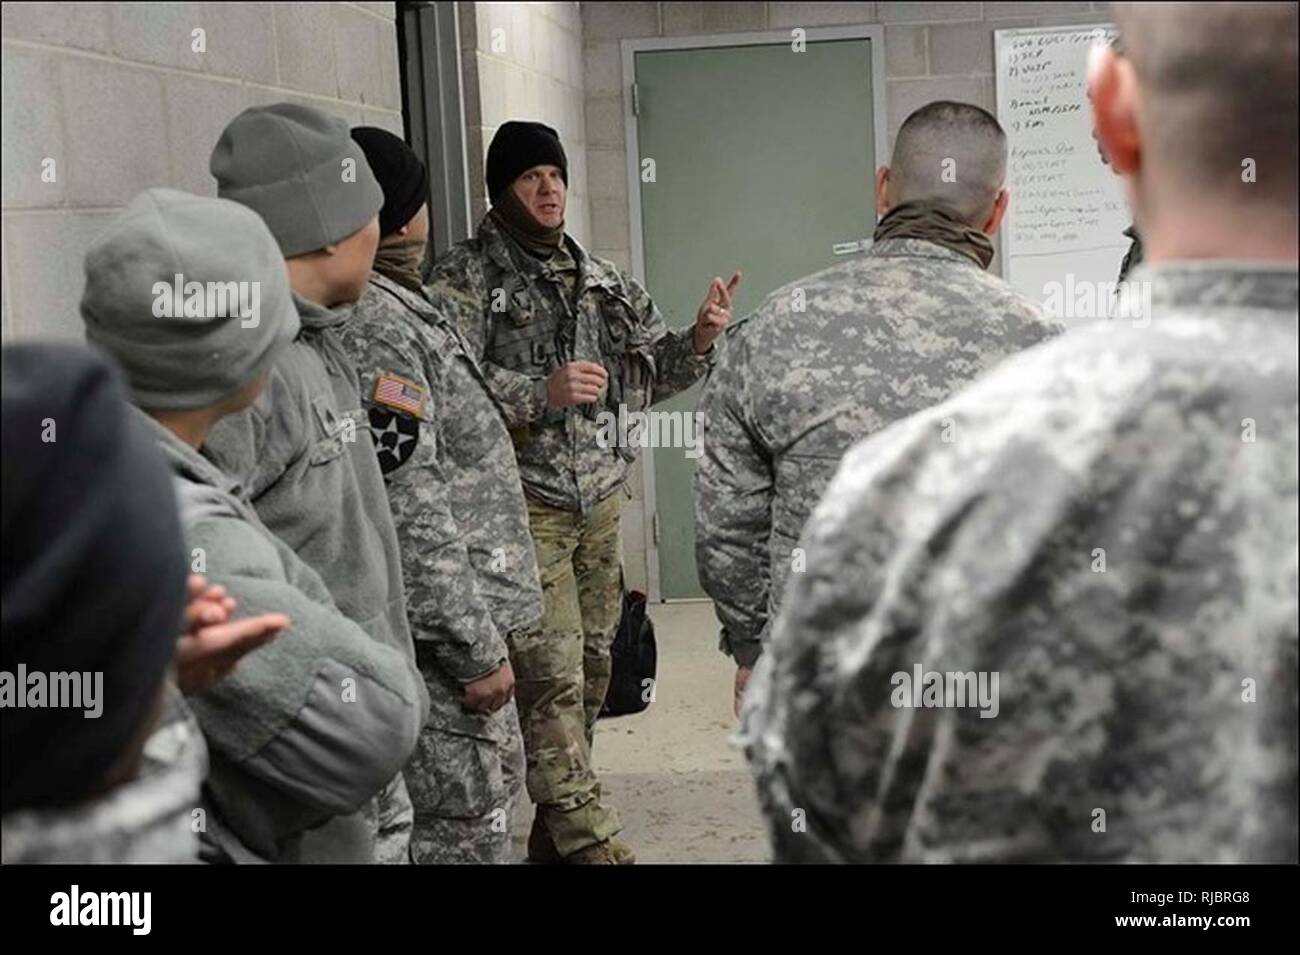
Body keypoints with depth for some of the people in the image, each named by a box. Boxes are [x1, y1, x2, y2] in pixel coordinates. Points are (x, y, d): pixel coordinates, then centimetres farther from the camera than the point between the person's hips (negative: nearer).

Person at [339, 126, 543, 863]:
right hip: (438, 636, -11)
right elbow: (410, 511, -23)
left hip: (468, 615, 11)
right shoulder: (373, 324, -19)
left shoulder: (398, 306, 14)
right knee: (466, 828, -3)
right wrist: (475, 648, -20)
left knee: (497, 787, 20)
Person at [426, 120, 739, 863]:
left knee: (592, 666, 12)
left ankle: (558, 830, 26)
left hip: (600, 499, 7)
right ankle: (592, 842, -5)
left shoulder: (602, 279, 13)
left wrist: (698, 342, -1)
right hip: (526, 502, -6)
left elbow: (648, 374, 18)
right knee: (551, 675, -10)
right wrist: (542, 392, -25)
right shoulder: (466, 277, -5)